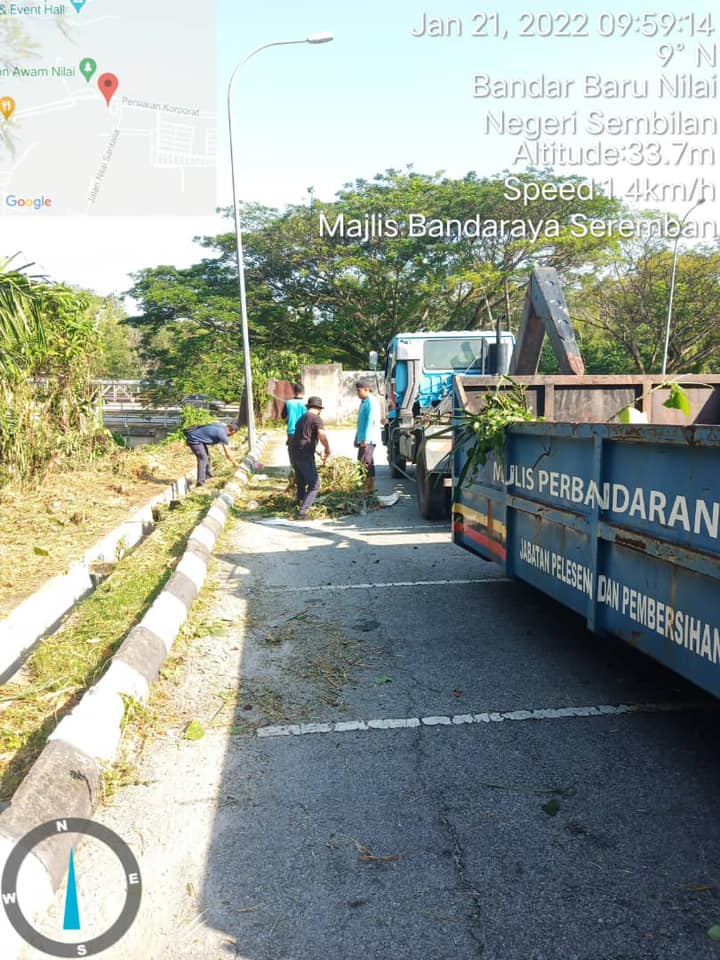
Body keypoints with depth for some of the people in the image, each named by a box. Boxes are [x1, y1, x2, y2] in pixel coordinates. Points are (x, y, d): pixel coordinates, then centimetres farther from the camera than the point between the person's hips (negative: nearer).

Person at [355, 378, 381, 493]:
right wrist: (357, 437, 21)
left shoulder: (371, 402, -13)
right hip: (363, 439, 10)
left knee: (365, 463, -11)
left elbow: (370, 421, -20)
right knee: (368, 463, 12)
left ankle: (369, 487, -8)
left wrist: (365, 439, -24)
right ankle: (369, 487, 17)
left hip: (369, 439, -10)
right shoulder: (364, 402, 18)